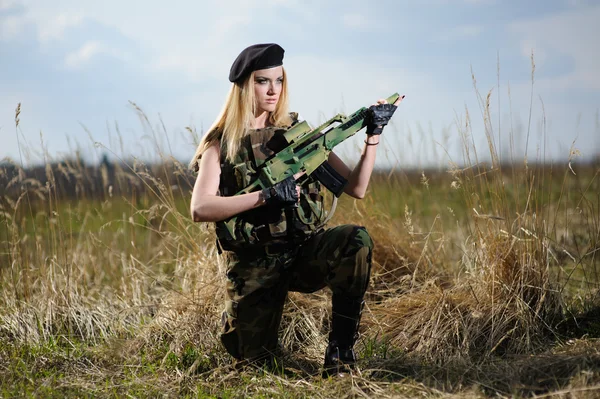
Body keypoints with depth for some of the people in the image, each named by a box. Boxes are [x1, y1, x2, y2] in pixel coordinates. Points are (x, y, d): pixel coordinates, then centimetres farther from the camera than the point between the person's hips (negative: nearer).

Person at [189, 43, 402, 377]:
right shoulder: (221, 145, -2)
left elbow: (356, 188, 0)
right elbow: (200, 209, -17)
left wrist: (373, 136, -13)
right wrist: (265, 196, -25)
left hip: (306, 252, 1)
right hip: (254, 267, -1)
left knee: (357, 240, -29)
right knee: (254, 360, -3)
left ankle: (341, 350, -17)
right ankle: (237, 317, 34)